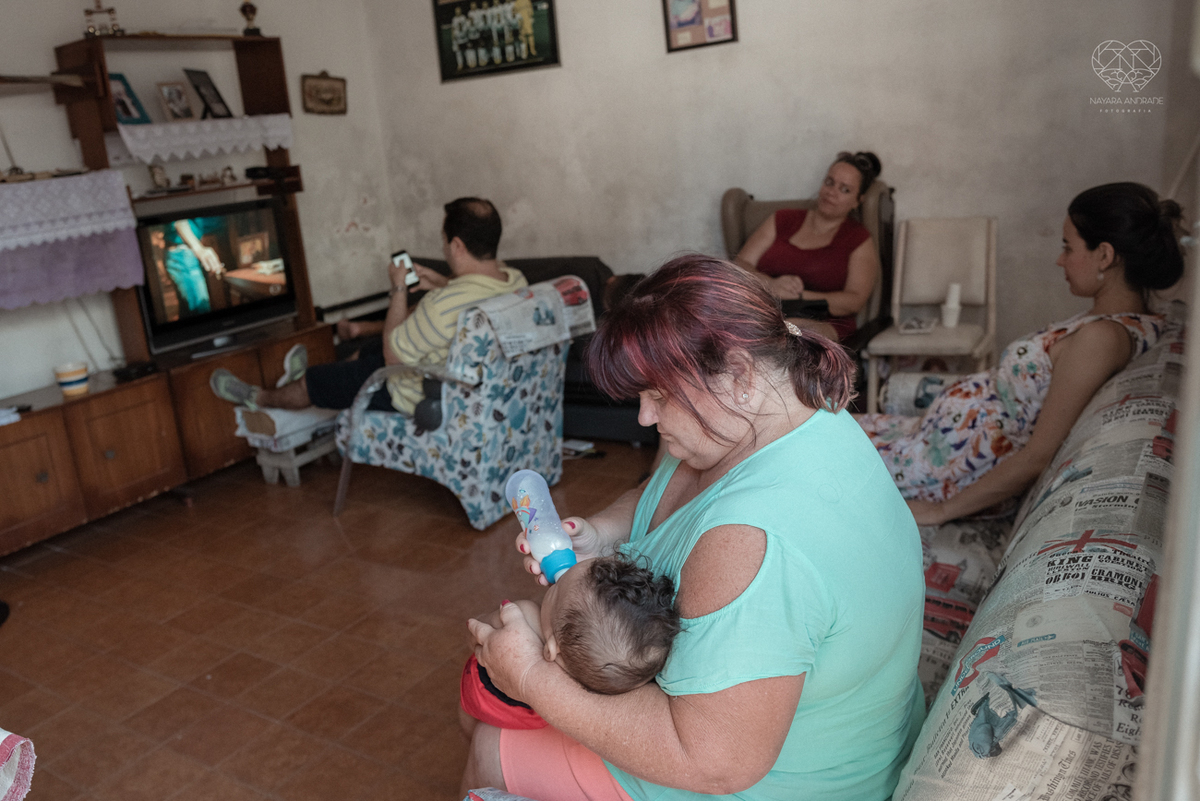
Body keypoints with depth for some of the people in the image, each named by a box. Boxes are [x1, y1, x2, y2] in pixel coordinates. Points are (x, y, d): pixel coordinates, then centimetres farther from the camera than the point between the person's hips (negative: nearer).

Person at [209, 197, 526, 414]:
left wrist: (399, 289, -15)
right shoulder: (516, 280, -12)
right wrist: (443, 283, 0)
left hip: (422, 398, -7)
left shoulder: (444, 304, -38)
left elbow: (393, 356, -22)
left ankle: (258, 398, 45)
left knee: (311, 381, 14)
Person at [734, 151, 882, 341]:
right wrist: (770, 284, -10)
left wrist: (798, 295, -14)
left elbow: (854, 301, 0)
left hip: (819, 326, -2)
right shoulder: (782, 219, 24)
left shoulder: (859, 240, 16)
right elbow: (739, 265, 13)